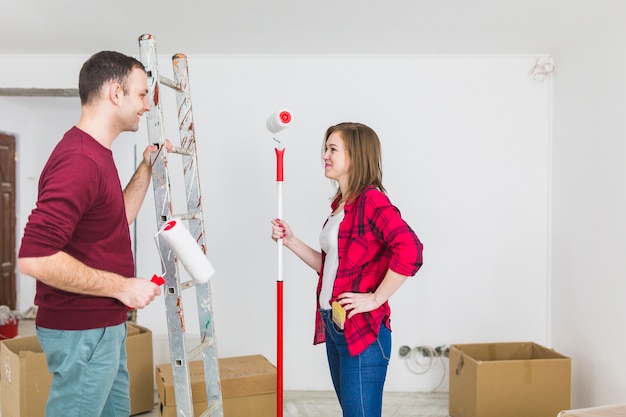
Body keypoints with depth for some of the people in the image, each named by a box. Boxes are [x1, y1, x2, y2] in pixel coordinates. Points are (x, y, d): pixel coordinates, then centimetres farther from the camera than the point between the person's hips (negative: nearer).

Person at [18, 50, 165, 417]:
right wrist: (122, 286, -22)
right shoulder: (80, 161, -24)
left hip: (104, 325, 10)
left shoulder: (95, 154, 10)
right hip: (82, 331, -10)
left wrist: (146, 169, 13)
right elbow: (35, 258, -30)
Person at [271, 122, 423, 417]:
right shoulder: (340, 204, 12)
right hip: (334, 327, 9)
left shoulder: (371, 200, -16)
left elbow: (410, 251, -29)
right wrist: (291, 242, 6)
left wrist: (376, 299, -22)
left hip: (363, 330, -9)